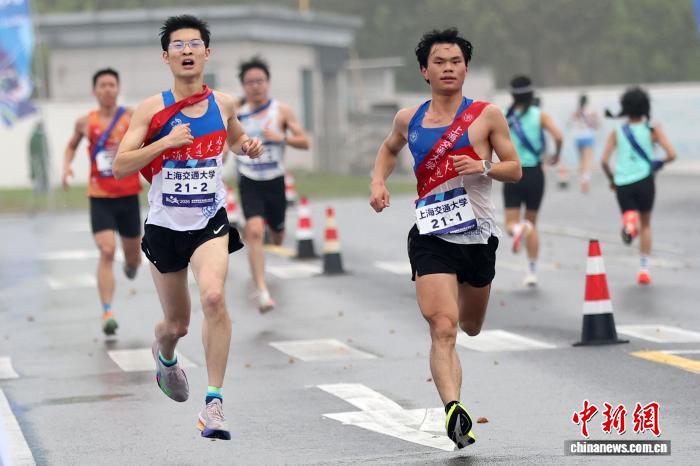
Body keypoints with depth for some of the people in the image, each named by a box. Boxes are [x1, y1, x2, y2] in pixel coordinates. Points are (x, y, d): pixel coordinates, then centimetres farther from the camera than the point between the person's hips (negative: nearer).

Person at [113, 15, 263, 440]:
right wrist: (165, 142, -23)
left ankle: (214, 402, -21)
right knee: (177, 322, 12)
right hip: (165, 226, 0)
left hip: (210, 221, 0)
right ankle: (165, 356, 51)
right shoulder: (153, 109, -6)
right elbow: (120, 167, -11)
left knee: (214, 296, -27)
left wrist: (249, 146, 1)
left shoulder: (224, 104, 2)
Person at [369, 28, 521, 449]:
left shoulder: (487, 115, -1)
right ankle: (454, 409, -26)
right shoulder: (409, 119, 5)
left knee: (471, 327, 21)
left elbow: (515, 170, 3)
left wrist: (484, 168, -17)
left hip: (479, 236, 1)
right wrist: (379, 181, 7)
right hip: (432, 237, -1)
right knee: (443, 329, -18)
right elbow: (389, 149, 26)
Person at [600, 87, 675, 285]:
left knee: (631, 215, 12)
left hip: (622, 182, 0)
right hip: (644, 180, 0)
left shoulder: (617, 132, 4)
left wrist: (611, 178, 13)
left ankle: (629, 221, -27)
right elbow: (671, 155, -6)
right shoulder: (652, 129, 1)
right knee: (646, 224, 17)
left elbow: (604, 161, -3)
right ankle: (644, 269, 12)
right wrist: (658, 164, 14)